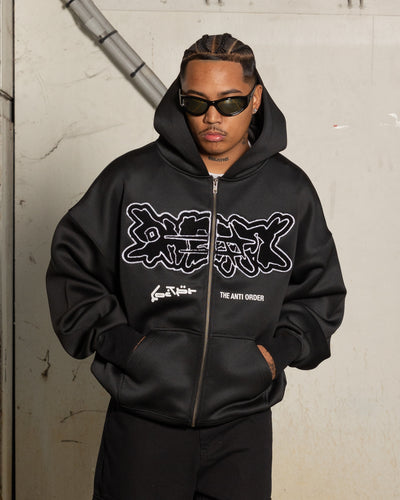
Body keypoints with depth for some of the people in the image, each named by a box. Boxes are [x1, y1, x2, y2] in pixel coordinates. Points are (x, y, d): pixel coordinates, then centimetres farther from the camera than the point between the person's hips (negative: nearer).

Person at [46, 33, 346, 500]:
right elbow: (73, 268, 4)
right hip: (142, 419, -1)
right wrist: (118, 339, -6)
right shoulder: (129, 178, -4)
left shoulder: (291, 190, 2)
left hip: (244, 425, 2)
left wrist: (279, 348, -1)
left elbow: (320, 291, 13)